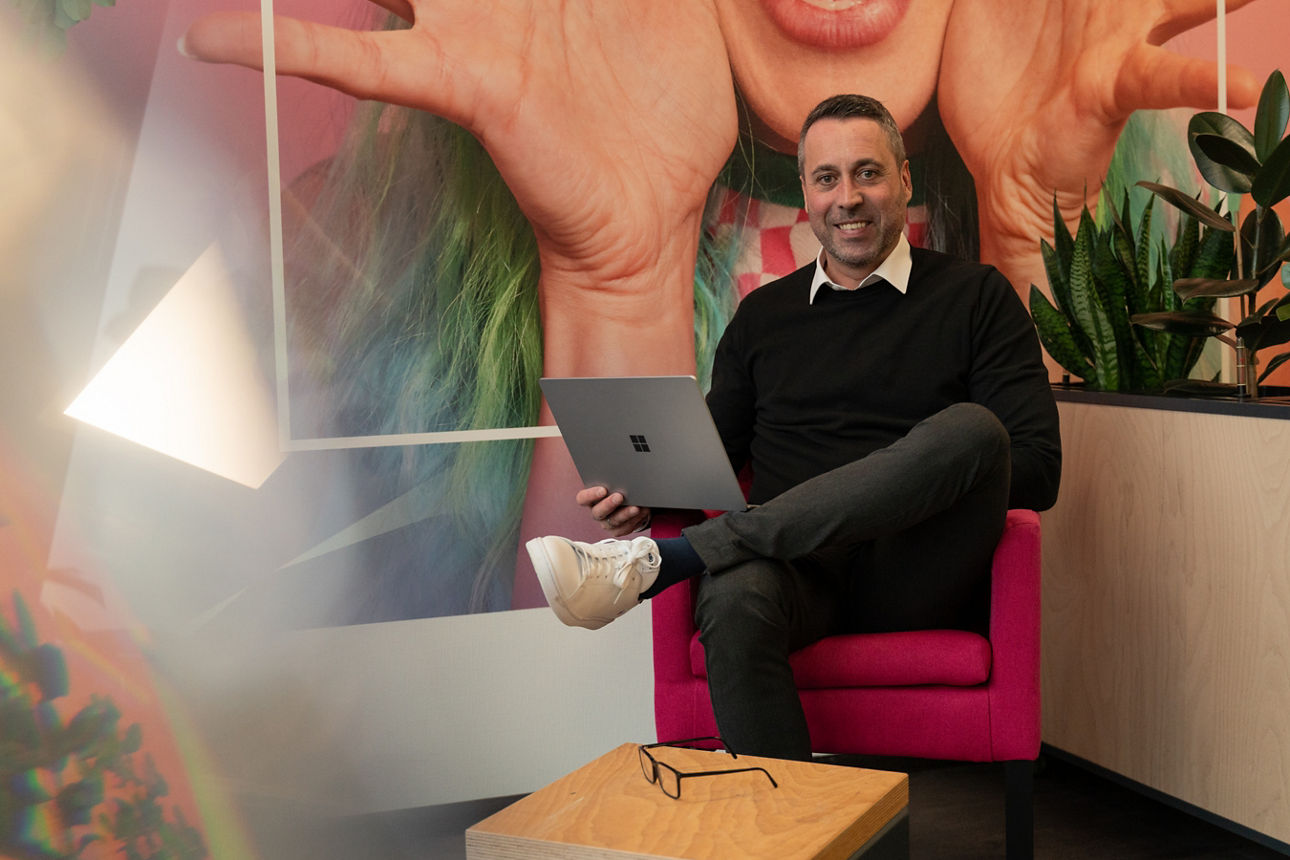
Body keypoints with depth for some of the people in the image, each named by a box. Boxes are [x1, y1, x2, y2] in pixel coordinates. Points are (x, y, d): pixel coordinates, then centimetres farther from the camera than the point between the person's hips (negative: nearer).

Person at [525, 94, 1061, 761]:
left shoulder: (976, 297, 11)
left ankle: (652, 563, -33)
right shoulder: (764, 316, 20)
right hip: (797, 568, 1)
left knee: (972, 429, -32)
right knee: (734, 599, -36)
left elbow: (1038, 469, 3)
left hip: (918, 582, 0)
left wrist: (920, 485, -14)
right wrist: (646, 498, -2)